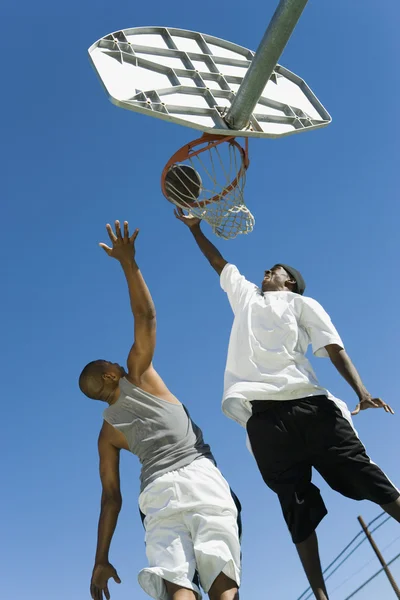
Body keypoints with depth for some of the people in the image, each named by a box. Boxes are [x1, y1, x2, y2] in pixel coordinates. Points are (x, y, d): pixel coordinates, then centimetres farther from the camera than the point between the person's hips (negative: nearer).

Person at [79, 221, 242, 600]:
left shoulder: (107, 432, 24)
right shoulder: (137, 377, 17)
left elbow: (111, 496, 17)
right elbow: (146, 316, 11)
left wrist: (101, 559, 21)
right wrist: (128, 262, 12)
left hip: (157, 491, 3)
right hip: (199, 477, -2)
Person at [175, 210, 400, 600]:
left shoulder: (301, 303, 18)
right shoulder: (245, 296, 30)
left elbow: (334, 348, 5)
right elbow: (218, 262, 43)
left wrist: (361, 392, -10)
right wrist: (194, 227, 44)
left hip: (308, 404, -2)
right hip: (263, 414, 3)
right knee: (298, 509, -1)